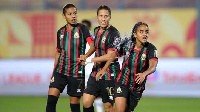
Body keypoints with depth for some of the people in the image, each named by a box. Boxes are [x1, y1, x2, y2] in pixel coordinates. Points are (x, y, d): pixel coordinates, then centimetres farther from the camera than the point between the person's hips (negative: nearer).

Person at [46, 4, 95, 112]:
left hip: (76, 72, -3)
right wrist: (55, 68, 16)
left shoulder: (82, 29, -3)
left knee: (75, 102, 0)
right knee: (51, 98, -11)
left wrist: (86, 55, -31)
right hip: (61, 70, 3)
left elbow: (93, 45, -12)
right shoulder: (61, 32, 10)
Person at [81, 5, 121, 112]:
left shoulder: (113, 33, -14)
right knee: (86, 102, -1)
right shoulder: (96, 30, 11)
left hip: (109, 75, -7)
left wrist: (90, 60, -15)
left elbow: (109, 56, -18)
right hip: (96, 72, 7)